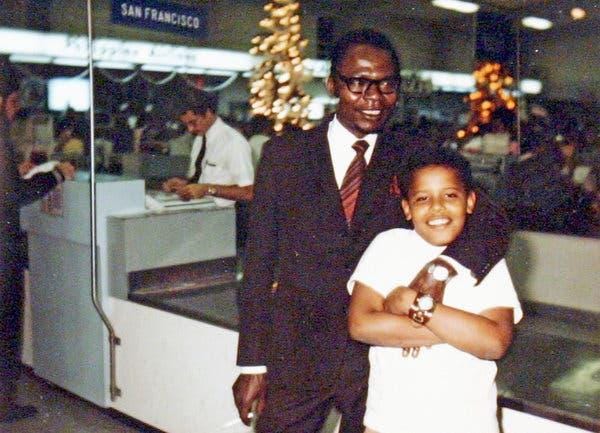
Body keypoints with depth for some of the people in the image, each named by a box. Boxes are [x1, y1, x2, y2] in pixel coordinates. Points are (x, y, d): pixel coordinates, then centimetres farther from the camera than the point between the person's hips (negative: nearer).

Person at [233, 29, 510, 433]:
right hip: (295, 354, 0)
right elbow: (259, 263, 0)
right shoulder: (284, 154, 0)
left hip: (379, 354, 1)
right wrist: (252, 364, -1)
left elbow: (491, 223, -8)